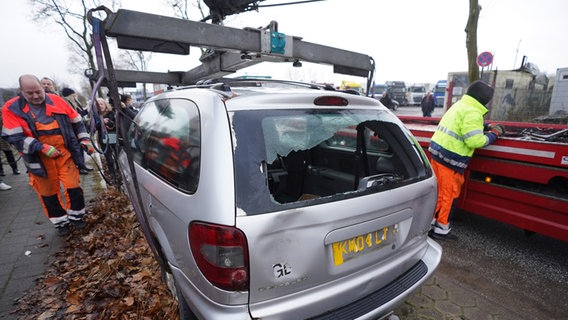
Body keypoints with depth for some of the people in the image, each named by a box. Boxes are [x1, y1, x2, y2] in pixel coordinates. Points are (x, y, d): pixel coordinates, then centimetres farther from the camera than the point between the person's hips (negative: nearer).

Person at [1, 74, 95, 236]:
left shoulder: (56, 100, 0)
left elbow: (77, 122, 9)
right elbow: (14, 137, -10)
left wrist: (84, 139, 1)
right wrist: (42, 147, -22)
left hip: (65, 152, 0)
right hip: (39, 158, 0)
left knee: (73, 186, 2)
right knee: (48, 192, 10)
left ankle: (76, 217, 22)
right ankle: (61, 222, 26)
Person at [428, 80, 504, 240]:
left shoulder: (460, 105, 16)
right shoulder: (472, 112, -13)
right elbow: (475, 141, -17)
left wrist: (486, 127, 13)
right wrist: (494, 134, -2)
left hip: (437, 152, 9)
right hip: (450, 159, -9)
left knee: (439, 190, 18)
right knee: (449, 194, 4)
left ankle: (430, 222, 28)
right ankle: (441, 230, 15)